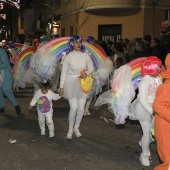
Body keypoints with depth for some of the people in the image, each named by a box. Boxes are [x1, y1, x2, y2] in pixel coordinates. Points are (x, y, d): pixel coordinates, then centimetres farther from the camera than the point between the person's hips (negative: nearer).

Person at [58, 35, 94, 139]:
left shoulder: (85, 55, -2)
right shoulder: (68, 57, -8)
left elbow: (91, 68, 5)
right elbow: (64, 72, -4)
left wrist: (86, 73, -16)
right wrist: (61, 87, -5)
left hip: (83, 83, 3)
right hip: (71, 84, -3)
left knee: (81, 108, 7)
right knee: (73, 108, -6)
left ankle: (76, 128, 28)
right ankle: (70, 129, 15)